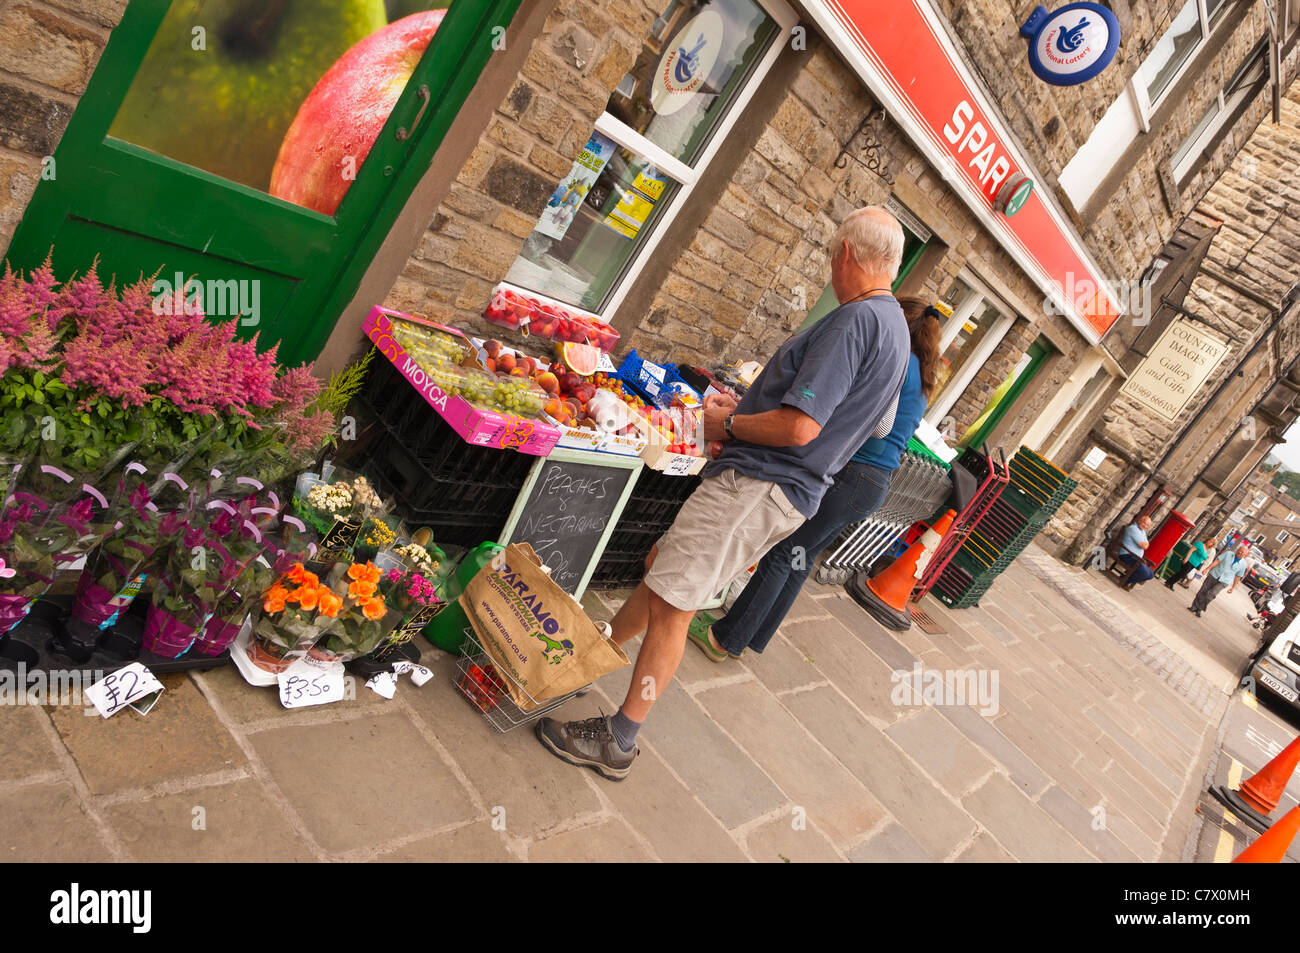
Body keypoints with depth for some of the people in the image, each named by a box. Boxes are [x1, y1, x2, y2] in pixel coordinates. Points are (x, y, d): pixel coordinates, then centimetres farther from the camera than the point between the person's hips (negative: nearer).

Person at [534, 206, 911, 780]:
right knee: (662, 568, 19)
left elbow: (798, 428, -26)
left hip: (757, 486, -10)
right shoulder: (892, 325, 14)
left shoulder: (856, 320, -18)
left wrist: (727, 426, -9)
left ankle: (617, 743, 5)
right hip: (788, 489, 10)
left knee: (671, 603, -5)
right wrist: (744, 408, 16)